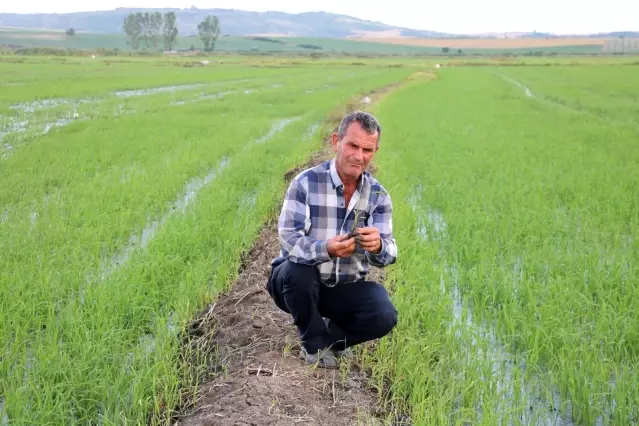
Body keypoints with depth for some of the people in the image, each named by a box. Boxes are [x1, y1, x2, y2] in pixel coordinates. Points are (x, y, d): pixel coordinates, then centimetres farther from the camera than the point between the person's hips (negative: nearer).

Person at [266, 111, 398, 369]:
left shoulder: (378, 195, -5)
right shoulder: (306, 183, -17)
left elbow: (388, 255, -13)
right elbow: (288, 241, -26)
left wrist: (377, 247, -39)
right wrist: (326, 249, -47)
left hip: (345, 288, 2)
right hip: (299, 284, -2)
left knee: (384, 316, -23)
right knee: (297, 270, -36)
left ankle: (330, 335, 10)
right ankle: (314, 341, -6)